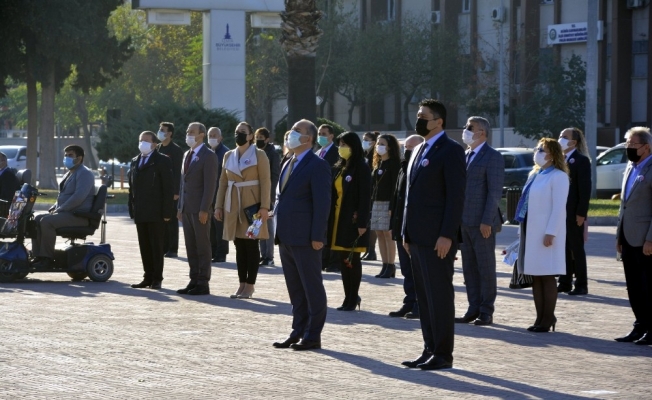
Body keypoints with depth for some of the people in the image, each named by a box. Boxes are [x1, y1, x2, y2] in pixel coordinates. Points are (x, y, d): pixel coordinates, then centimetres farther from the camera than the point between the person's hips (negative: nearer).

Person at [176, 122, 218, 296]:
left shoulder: (208, 156, -8)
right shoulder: (187, 155, 17)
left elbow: (210, 184, -14)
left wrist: (204, 210, -19)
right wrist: (180, 206, 15)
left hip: (200, 209, -8)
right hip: (187, 208, 8)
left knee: (203, 247, -3)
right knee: (191, 247, 9)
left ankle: (203, 284, -1)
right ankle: (194, 280, 13)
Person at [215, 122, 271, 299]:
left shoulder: (259, 155, -2)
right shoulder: (228, 156, 12)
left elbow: (265, 182, -8)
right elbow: (223, 182, 14)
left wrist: (264, 206, -15)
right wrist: (219, 206, 7)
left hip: (252, 205, -5)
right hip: (233, 205, 5)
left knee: (251, 245, -2)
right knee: (239, 246, 7)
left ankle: (250, 286, 2)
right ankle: (242, 284, 11)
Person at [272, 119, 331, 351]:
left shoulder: (317, 166, -10)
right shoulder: (288, 164, 17)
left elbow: (322, 203, -15)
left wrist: (317, 236, -19)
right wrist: (277, 225, 13)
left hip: (305, 238, -9)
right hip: (286, 237, 9)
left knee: (312, 287, 0)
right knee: (294, 288, 12)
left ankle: (313, 336, 4)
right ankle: (298, 331, 19)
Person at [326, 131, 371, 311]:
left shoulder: (361, 169, -7)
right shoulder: (339, 168, 12)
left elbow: (365, 197, -11)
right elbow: (333, 194, 13)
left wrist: (362, 223, -16)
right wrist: (328, 218, 8)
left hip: (352, 220, -7)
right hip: (337, 219, 7)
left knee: (352, 260, -1)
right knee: (343, 259, 8)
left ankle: (353, 298, 5)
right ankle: (349, 298, 15)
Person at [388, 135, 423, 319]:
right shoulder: (404, 169, 15)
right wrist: (394, 224, 13)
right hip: (402, 226, 8)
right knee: (407, 269, 11)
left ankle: (419, 305, 4)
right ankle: (410, 303, 17)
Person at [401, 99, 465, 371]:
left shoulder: (450, 151, -9)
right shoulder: (419, 150, 18)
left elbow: (456, 195, -15)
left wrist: (447, 235, -20)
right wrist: (406, 231, 16)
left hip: (437, 237, -9)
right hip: (417, 236, 9)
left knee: (440, 296, -4)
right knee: (424, 296, 11)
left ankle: (443, 354, 0)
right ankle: (430, 350, 16)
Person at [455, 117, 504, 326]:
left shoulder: (492, 157, -8)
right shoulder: (465, 156, 16)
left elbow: (495, 191, -14)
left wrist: (486, 221, -19)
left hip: (482, 222, -8)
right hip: (464, 221, 8)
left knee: (486, 268, -1)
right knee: (469, 268, 9)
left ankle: (486, 312, 3)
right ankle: (474, 309, 15)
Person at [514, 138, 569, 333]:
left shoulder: (558, 177, -10)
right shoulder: (535, 175, 16)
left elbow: (559, 208, -15)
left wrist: (550, 233, -20)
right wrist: (524, 228, 13)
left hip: (545, 234, -8)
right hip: (531, 231, 8)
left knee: (547, 276, -3)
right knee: (536, 277, 9)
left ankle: (548, 318, 2)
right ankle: (540, 318, 13)